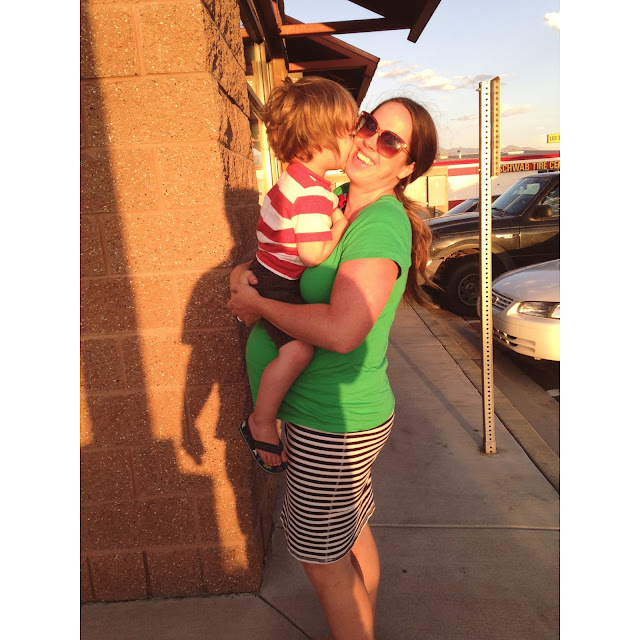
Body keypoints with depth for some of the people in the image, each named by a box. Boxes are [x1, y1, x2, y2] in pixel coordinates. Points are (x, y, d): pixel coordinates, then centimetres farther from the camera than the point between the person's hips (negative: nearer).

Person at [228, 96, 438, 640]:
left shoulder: (382, 221, -22)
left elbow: (341, 331, -33)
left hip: (334, 422, -9)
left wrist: (259, 304, -19)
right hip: (350, 410, 9)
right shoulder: (336, 208, 6)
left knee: (323, 559, 12)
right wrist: (242, 275, -7)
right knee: (353, 534, 27)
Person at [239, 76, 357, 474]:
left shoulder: (301, 178, 8)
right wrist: (341, 227, -15)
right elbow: (313, 253, -30)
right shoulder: (313, 193, -25)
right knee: (298, 349, -27)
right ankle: (261, 423, -11)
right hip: (278, 284, -11)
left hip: (284, 279, 11)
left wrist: (338, 214, 8)